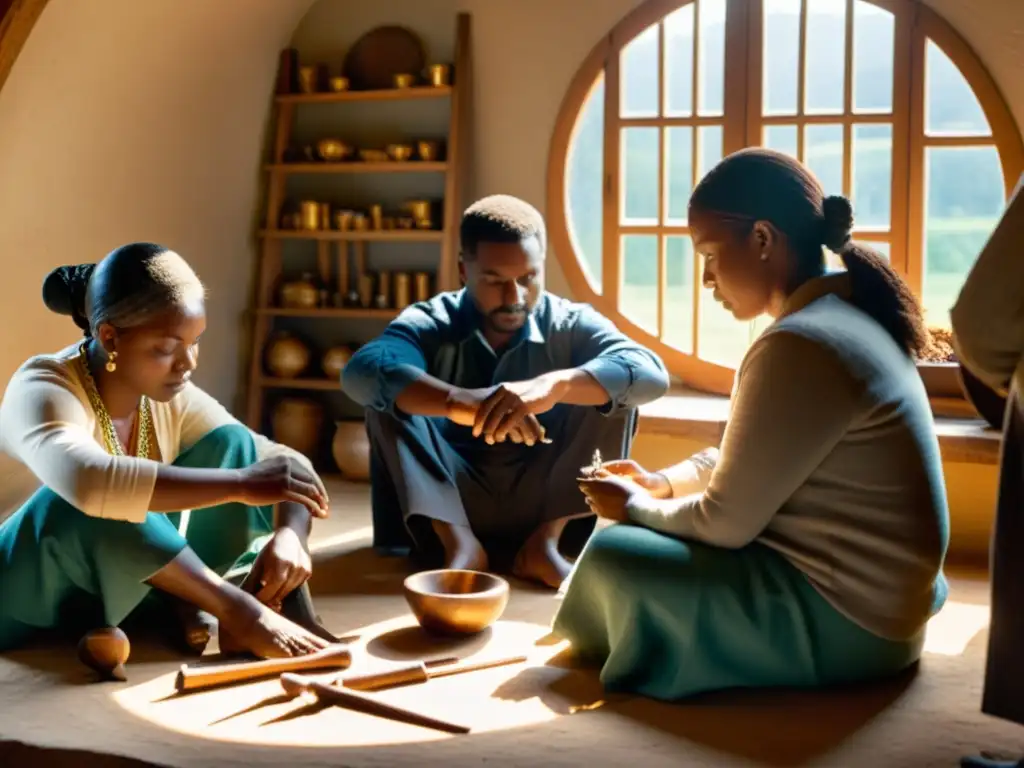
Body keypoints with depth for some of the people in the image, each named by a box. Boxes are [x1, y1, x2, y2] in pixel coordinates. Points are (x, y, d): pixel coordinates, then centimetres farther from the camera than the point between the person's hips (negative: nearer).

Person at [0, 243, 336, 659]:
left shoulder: (172, 398, -6)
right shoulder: (43, 391, -25)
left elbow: (285, 463, -7)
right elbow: (87, 483, -49)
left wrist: (289, 536, -30)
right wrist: (240, 483, -45)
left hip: (128, 588, 6)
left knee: (232, 444, -7)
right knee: (89, 506, -37)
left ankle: (183, 604, -19)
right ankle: (238, 611, -26)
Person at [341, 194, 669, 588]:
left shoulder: (570, 324, -5)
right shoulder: (431, 323, -9)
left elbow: (650, 372, -25)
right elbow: (361, 372, -31)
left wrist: (554, 386, -43)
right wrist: (459, 402, -48)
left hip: (544, 506, 1)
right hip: (454, 503, 0)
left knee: (610, 390, -17)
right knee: (388, 394, -19)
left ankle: (545, 543, -16)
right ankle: (459, 543, -22)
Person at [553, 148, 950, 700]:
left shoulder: (800, 346, -26)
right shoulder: (845, 317, 6)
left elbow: (726, 522, -20)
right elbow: (745, 460, 18)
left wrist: (635, 506, -3)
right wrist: (663, 485, 8)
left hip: (844, 623, -10)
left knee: (612, 556, -7)